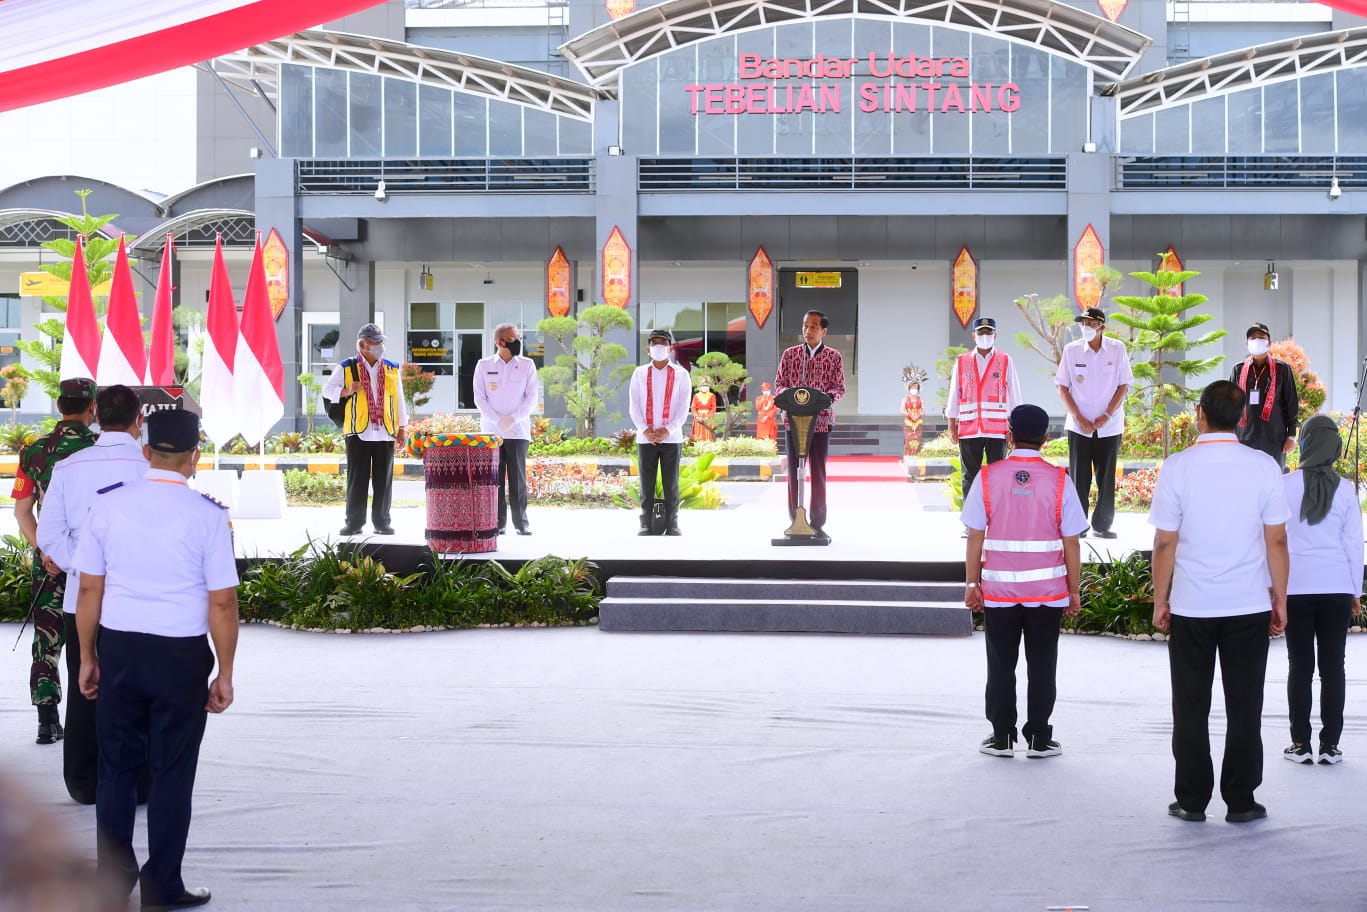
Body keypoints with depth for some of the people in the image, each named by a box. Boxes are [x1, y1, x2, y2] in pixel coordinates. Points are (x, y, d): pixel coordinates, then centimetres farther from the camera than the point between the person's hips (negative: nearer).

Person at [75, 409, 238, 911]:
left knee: (116, 768, 14)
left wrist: (88, 657, 14)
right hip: (181, 657, -3)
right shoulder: (208, 515, -10)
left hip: (118, 648, 3)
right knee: (172, 774, 7)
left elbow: (90, 589, 3)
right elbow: (222, 603, -9)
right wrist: (225, 675, 0)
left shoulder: (107, 505, -1)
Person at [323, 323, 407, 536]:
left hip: (385, 433, 2)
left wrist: (401, 427, 12)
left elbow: (399, 399, 15)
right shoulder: (347, 368, 3)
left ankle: (381, 522, 11)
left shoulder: (392, 369, 11)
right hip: (358, 432, -2)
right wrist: (347, 391, -16)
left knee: (384, 480, 4)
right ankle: (354, 522, 8)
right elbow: (327, 390, 3)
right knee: (356, 479, 1)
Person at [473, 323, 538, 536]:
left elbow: (532, 397, 3)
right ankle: (498, 522, 4)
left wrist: (513, 419, -9)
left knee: (518, 476, -3)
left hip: (518, 430, 0)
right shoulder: (484, 365, 6)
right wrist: (498, 420, -9)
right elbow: (479, 398, 3)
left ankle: (521, 522, 2)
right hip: (490, 430, 0)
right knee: (494, 477, -1)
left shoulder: (527, 365, 6)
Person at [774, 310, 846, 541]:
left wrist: (826, 397, -20)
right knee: (794, 472, 2)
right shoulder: (789, 354, 9)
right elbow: (779, 383, 7)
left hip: (821, 420, -1)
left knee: (818, 472, 0)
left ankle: (818, 524, 5)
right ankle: (795, 521, 8)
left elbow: (839, 389, 2)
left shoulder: (834, 357, 5)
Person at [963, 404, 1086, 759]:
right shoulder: (1058, 480, -5)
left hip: (999, 589, 0)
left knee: (1001, 664, 9)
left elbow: (975, 537, -3)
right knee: (1042, 665, 7)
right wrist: (1073, 591, 6)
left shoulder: (988, 477, -4)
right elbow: (1071, 543, -3)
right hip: (1047, 589, 0)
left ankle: (1002, 737, 13)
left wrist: (972, 584, 6)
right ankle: (1038, 738, 11)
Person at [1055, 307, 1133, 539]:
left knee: (1106, 477, 4)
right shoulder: (1071, 350, -2)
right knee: (1079, 477, 2)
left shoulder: (1117, 349, -2)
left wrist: (1106, 416, -9)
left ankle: (1102, 525, 14)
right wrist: (1080, 419, -7)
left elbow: (1123, 386, 1)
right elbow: (1063, 388, 1)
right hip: (1079, 426, 0)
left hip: (1109, 426, 0)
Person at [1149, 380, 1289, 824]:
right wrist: (1280, 598, 9)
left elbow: (1165, 543, -5)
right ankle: (1241, 802, 10)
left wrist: (1160, 600, 5)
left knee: (1191, 707, 9)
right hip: (1249, 604, 1)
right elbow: (1276, 541, -2)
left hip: (1191, 605, 0)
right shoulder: (1263, 467, -5)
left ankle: (1192, 800, 13)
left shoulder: (1178, 467, -8)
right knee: (1244, 706, 8)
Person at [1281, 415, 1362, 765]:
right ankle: (1330, 744, 7)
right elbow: (1354, 543, 3)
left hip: (1296, 585, -1)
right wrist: (1356, 592, 12)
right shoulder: (1345, 489, -1)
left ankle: (1301, 744, 6)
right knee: (1333, 665, 5)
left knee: (1300, 665, 4)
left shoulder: (1286, 485, -5)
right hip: (1337, 586, 1)